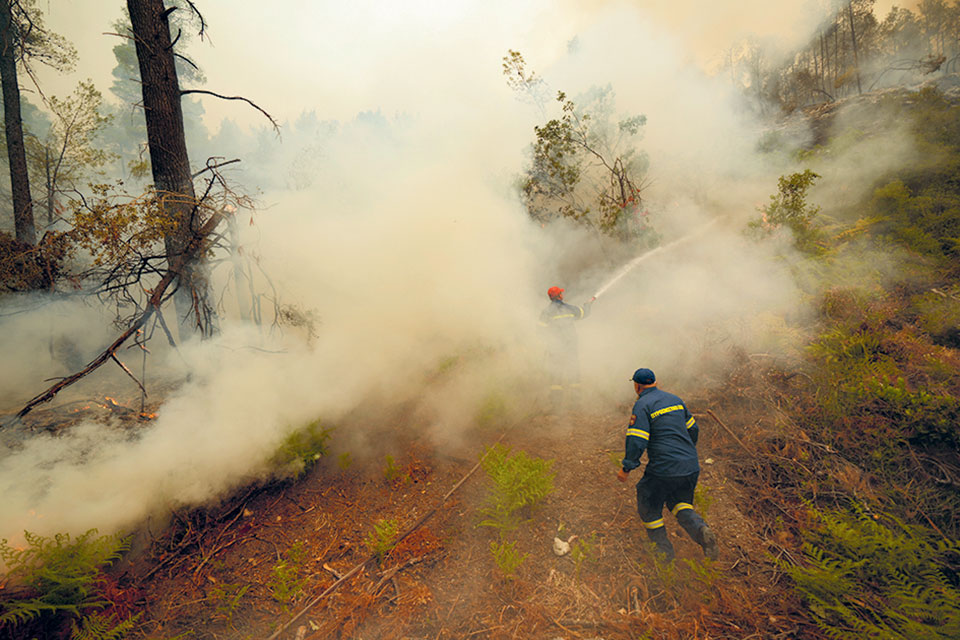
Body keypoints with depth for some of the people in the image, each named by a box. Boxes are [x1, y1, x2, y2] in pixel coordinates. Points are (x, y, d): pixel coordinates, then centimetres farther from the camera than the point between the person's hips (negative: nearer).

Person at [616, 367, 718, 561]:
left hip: (664, 469, -7)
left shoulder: (642, 405, -11)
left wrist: (626, 468, -12)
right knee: (679, 502, 23)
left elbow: (636, 441, -19)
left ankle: (664, 549, 21)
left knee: (649, 507, 16)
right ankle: (700, 529, -4)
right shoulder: (674, 399, 11)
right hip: (690, 466, 7)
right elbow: (693, 429, 20)